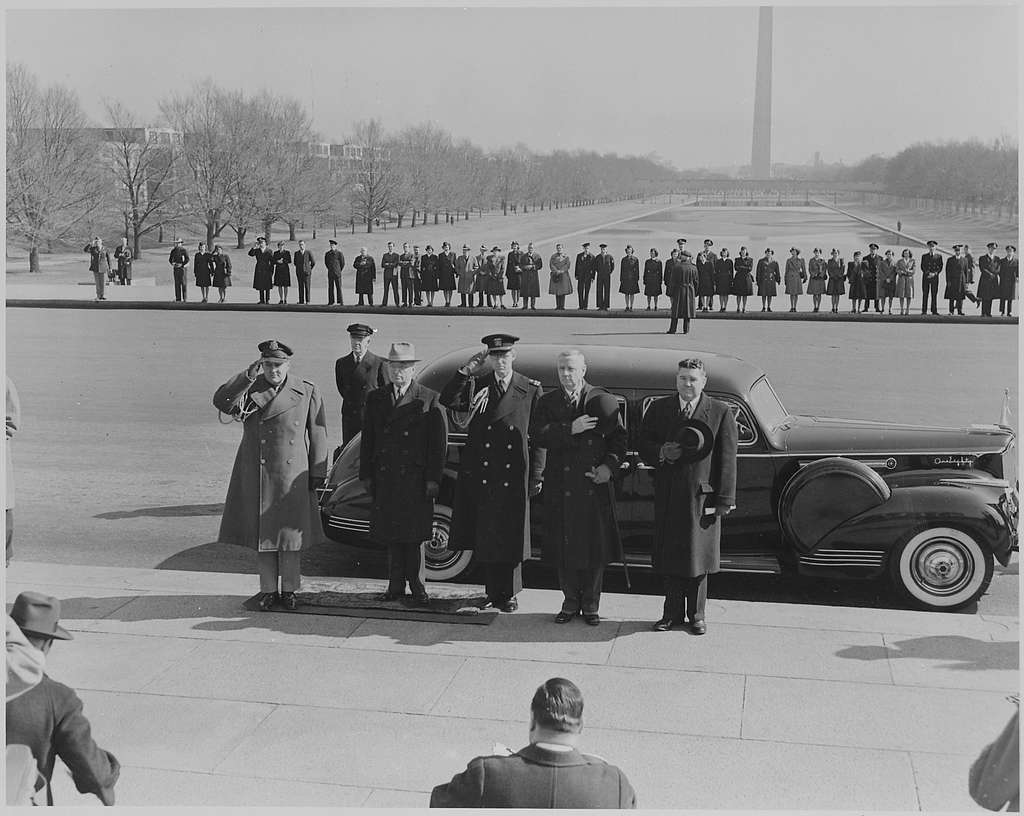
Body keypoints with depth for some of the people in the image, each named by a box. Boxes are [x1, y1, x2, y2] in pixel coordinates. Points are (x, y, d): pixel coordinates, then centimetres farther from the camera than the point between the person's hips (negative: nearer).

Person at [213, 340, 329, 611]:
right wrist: (247, 377, -21)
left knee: (290, 534, 4)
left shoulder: (307, 392, 0)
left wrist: (317, 474, 1)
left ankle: (289, 590, 19)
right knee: (262, 534, 7)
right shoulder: (249, 390, 2)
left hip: (292, 475, -1)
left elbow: (317, 435, 3)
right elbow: (222, 402, -16)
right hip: (255, 476, 1)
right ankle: (268, 590, 19)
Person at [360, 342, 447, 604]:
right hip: (385, 480, 3)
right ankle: (396, 586, 17)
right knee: (391, 536, 8)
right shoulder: (375, 399, 11)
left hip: (416, 481, -3)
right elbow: (368, 440, 12)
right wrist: (367, 475, 6)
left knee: (414, 537, 1)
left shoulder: (430, 399, -1)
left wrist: (433, 479, -8)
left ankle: (417, 586, 12)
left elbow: (439, 442, -3)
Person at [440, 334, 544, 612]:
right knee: (485, 538, 7)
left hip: (514, 480, -2)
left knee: (511, 538, 4)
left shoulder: (531, 390, 2)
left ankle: (508, 594, 17)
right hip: (480, 478, 2)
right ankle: (493, 592, 20)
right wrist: (464, 372, -15)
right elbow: (447, 401, -7)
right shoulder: (476, 385, 7)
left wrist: (536, 477, -3)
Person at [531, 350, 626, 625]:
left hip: (595, 486, -1)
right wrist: (570, 430, -16)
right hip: (561, 486, 1)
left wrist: (610, 466, -13)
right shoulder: (547, 402, 8)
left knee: (595, 545, 3)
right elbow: (536, 436, -6)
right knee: (564, 546, 5)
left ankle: (590, 604, 16)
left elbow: (618, 438, 2)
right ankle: (570, 602, 20)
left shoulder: (603, 400, 4)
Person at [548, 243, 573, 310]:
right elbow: (551, 265, -1)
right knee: (556, 291, -1)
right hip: (555, 276, 1)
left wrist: (562, 271, -16)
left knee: (563, 291, -4)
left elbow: (567, 265, -2)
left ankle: (562, 306, -2)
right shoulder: (553, 256, 9)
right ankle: (557, 306, 2)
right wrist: (557, 271, -15)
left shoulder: (566, 256, 8)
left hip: (564, 275, -1)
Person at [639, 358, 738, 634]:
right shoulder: (658, 409, 5)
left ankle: (696, 614, 21)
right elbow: (644, 447, 7)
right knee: (669, 556, 9)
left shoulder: (721, 413, -3)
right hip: (668, 495, 2)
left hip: (702, 495, -2)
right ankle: (672, 613, 22)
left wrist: (725, 500, -7)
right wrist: (661, 453, -16)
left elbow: (726, 459, -4)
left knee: (698, 556, 7)